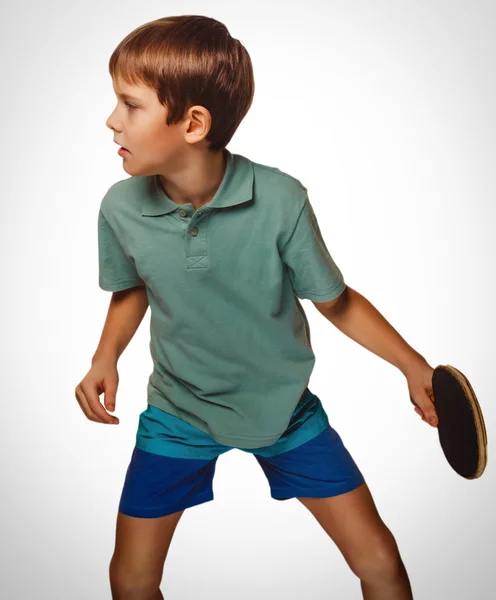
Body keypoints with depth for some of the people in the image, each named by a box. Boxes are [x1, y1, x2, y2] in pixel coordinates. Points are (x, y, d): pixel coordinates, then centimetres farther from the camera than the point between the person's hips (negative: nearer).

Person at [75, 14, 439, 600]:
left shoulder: (280, 199, -24)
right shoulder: (120, 207, -15)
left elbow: (336, 301, -10)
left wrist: (413, 364, -18)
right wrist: (106, 357, -10)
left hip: (282, 405, -1)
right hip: (176, 411, 2)